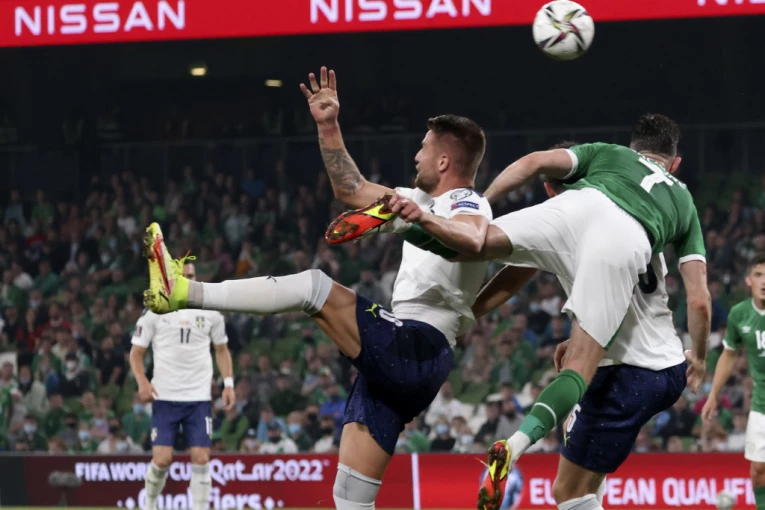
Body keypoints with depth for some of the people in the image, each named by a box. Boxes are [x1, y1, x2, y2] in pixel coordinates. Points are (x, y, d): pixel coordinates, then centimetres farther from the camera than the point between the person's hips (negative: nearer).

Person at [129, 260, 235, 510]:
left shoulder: (210, 310, 6)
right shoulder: (154, 311, 0)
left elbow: (221, 349, 16)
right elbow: (136, 352, 3)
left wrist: (228, 383, 3)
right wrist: (142, 381, -15)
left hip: (199, 397, 2)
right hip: (165, 397, -2)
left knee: (201, 459, -7)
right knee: (162, 459, -8)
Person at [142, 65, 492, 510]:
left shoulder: (469, 206, -5)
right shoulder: (425, 201, 24)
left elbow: (469, 240, -32)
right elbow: (352, 189, 31)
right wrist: (328, 127, 22)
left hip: (414, 350, -9)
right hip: (395, 361, 9)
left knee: (314, 287, -18)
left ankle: (184, 291, -18)